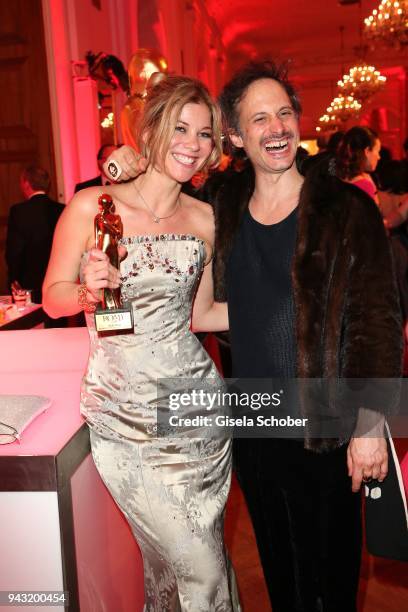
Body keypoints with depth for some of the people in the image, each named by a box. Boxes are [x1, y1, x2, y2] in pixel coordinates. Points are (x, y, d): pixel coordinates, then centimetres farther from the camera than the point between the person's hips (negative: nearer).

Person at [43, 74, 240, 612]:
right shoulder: (92, 206, -7)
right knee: (199, 567, 1)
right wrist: (88, 291, -22)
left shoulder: (204, 218, 4)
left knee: (170, 558, 16)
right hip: (123, 411, -3)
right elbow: (53, 297, -1)